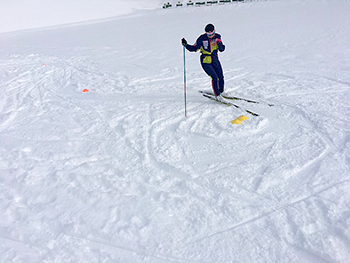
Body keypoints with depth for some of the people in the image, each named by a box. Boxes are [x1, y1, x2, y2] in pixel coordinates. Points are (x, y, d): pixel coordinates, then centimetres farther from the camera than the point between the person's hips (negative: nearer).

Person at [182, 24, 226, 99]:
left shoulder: (217, 36, -1)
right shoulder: (202, 38, -11)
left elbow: (221, 49, -4)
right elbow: (194, 48, -4)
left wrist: (220, 43, -23)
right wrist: (186, 45, -18)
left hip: (215, 60, 4)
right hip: (206, 61, -4)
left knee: (221, 77, 8)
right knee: (214, 77, -16)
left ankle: (221, 91, 34)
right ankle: (217, 95, -3)